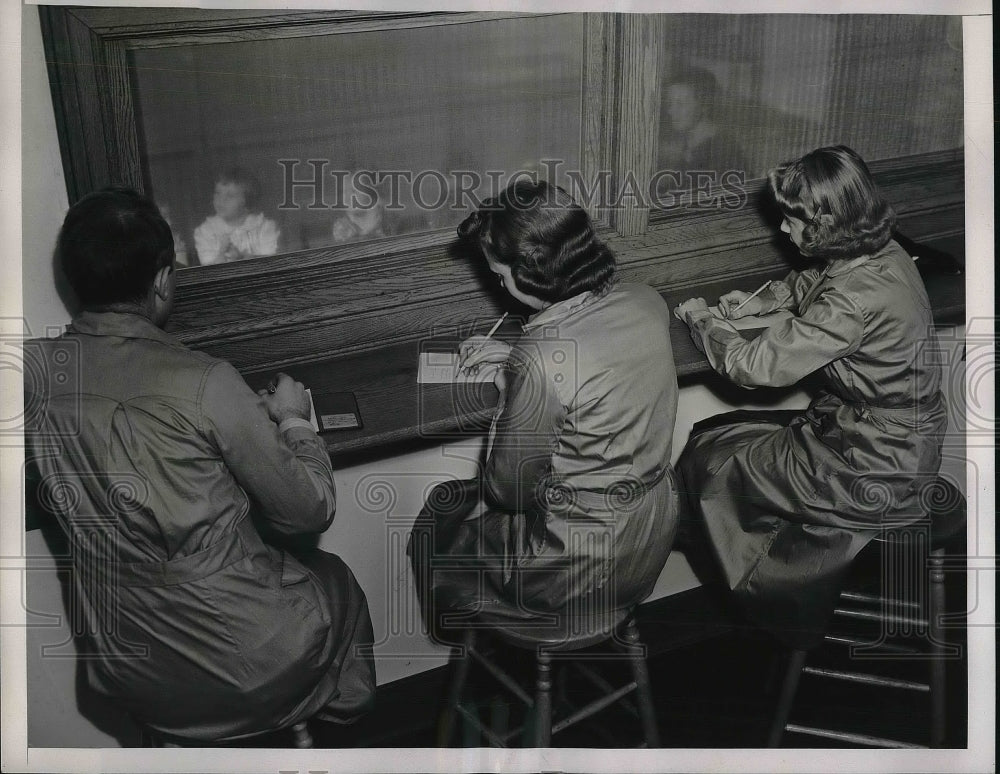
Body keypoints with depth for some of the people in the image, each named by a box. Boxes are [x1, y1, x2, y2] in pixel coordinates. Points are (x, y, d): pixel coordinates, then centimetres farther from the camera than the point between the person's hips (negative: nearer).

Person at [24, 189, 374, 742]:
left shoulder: (34, 372, -8)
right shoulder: (204, 384, -22)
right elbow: (310, 511, -12)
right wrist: (292, 419, 6)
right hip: (253, 674, -4)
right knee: (333, 576, 29)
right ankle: (344, 735, 46)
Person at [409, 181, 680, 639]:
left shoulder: (540, 362, -31)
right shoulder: (647, 303, -8)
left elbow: (509, 490, -18)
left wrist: (506, 391, -4)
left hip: (583, 574, -7)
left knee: (438, 513, 20)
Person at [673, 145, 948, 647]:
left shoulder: (857, 300, -30)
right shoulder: (881, 253, -1)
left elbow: (757, 367, -24)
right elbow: (811, 282, 23)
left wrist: (701, 321, -8)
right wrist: (758, 302, 9)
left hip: (877, 469, -9)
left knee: (707, 461, 0)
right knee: (711, 434, 12)